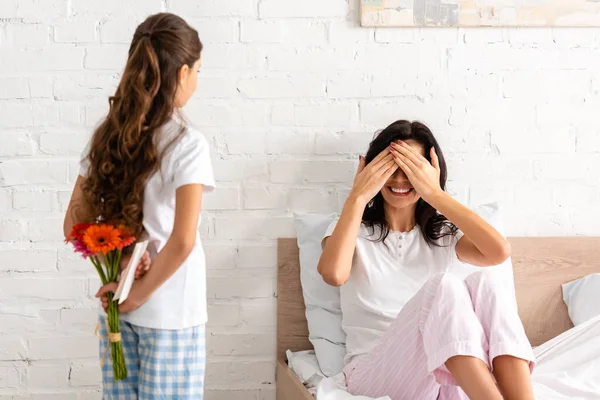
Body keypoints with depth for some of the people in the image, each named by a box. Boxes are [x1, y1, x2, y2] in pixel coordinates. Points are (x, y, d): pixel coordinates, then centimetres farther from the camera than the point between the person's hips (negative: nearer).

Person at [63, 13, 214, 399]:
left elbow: (74, 225, 4)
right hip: (170, 312, -6)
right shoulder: (187, 144, -16)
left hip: (116, 306, 6)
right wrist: (140, 292, -14)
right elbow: (182, 240, -25)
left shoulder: (106, 138, 1)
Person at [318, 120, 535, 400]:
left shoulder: (442, 234, 16)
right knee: (444, 286, -30)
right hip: (374, 373, -3)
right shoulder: (354, 231, 10)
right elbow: (333, 274, -16)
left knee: (483, 284, -26)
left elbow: (499, 252, -9)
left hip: (445, 374, 3)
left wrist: (434, 192, -8)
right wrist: (358, 196, -7)